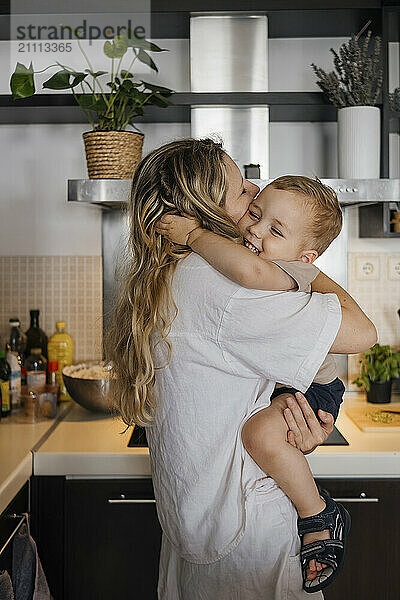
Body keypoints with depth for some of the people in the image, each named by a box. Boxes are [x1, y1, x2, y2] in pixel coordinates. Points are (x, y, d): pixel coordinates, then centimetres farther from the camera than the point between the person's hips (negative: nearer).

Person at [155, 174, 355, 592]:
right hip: (261, 382, 10)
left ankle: (319, 518, -8)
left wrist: (194, 235, -40)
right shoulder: (233, 253, -3)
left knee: (261, 433, -35)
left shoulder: (294, 272, -29)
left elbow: (250, 270, -53)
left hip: (309, 388, -9)